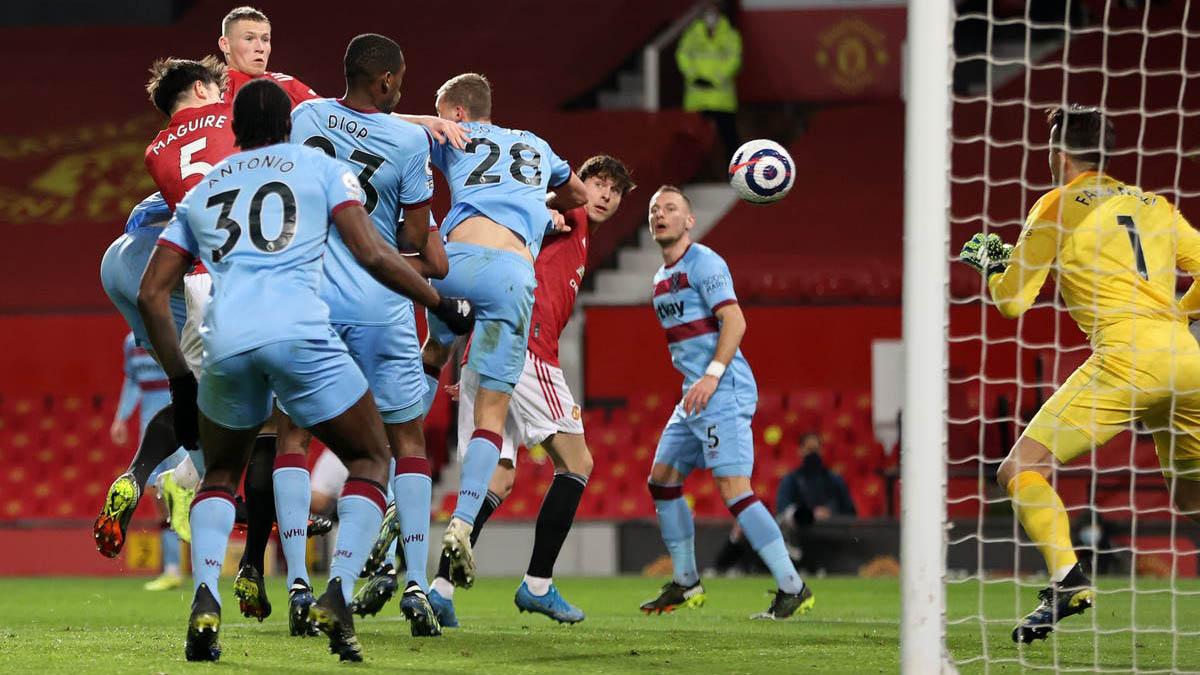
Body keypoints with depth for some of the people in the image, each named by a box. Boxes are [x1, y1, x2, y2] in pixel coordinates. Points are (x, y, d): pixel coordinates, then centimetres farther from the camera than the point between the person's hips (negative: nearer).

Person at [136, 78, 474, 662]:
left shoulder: (201, 193, 26)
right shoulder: (322, 169, 17)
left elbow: (151, 295, 20)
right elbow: (372, 254, 4)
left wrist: (180, 382, 27)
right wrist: (440, 303, 16)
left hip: (226, 344, 3)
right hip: (300, 333, -3)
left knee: (220, 475, 26)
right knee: (371, 458, 16)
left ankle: (205, 599, 0)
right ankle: (337, 594, -6)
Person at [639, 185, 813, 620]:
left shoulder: (703, 262, -9)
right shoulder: (662, 277, 19)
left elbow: (734, 321, -19)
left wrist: (712, 375, -28)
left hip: (725, 392, -10)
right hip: (695, 396, 10)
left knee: (734, 490, -17)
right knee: (662, 481, 11)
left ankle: (793, 589, -16)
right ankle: (686, 585, 21)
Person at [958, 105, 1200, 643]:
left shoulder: (1059, 205, 9)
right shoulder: (1154, 206, 21)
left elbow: (1011, 301, 10)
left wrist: (990, 264, 30)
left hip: (1126, 353, -6)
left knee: (1020, 471, -2)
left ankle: (1067, 579, -23)